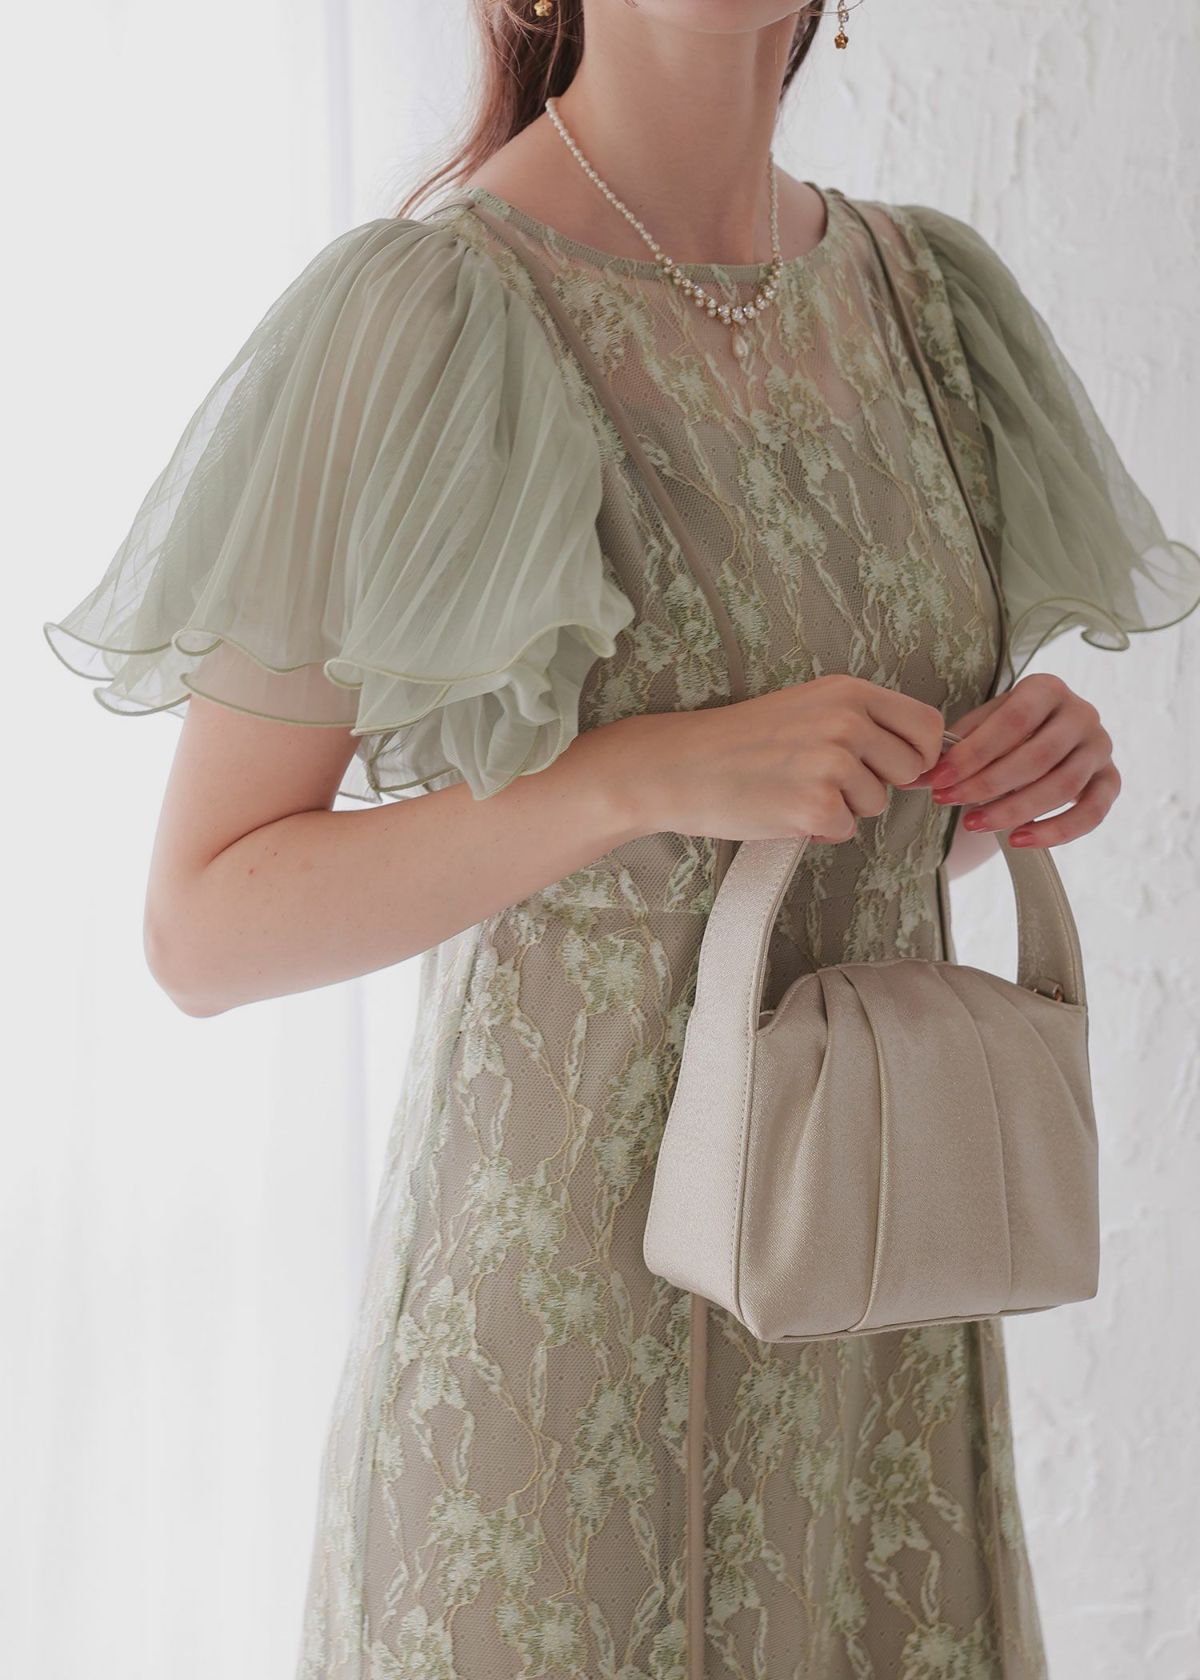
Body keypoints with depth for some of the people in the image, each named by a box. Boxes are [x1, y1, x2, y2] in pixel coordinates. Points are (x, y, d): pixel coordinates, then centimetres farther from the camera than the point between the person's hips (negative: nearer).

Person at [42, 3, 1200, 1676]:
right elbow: (203, 929, -13)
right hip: (567, 1292, -5)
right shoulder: (412, 318, -14)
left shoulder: (915, 292, 4)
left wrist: (1027, 772, -7)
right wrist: (653, 770, -24)